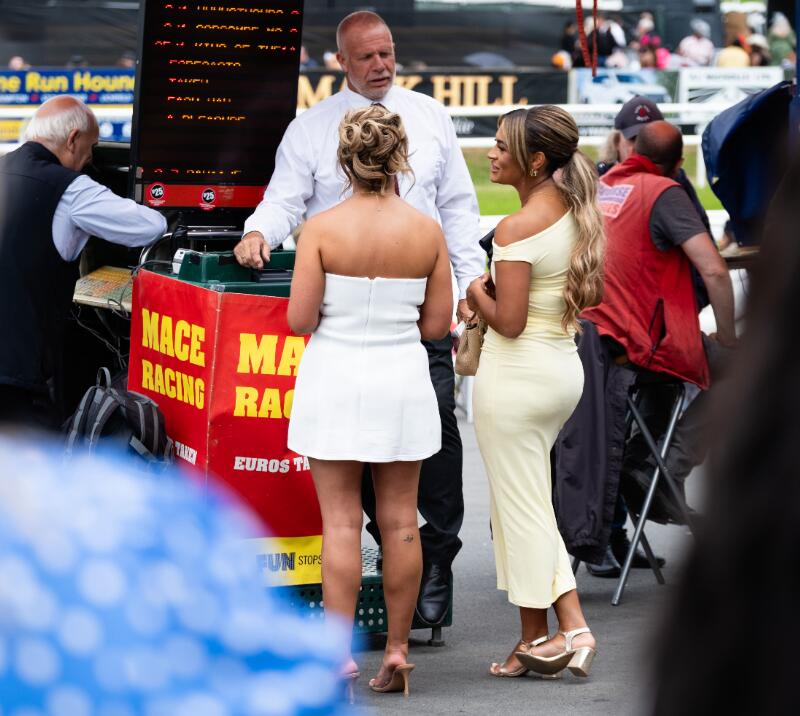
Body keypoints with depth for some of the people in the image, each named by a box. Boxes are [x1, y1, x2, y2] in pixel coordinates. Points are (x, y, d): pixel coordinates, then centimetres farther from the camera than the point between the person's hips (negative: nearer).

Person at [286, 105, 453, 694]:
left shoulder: (322, 229, -11)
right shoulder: (427, 231, -5)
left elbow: (299, 320, -11)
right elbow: (437, 324, -1)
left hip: (336, 377, -2)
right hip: (402, 379, 2)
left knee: (341, 521, 2)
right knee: (400, 521, 10)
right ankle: (397, 650, 16)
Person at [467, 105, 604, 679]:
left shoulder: (517, 229, -19)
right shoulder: (579, 215, 6)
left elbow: (508, 321, -22)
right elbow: (592, 296, 16)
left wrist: (478, 291, -3)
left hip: (517, 374, -8)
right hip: (565, 368, 8)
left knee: (520, 507, 3)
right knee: (531, 503, 16)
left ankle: (538, 639, 10)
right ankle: (570, 627, 13)